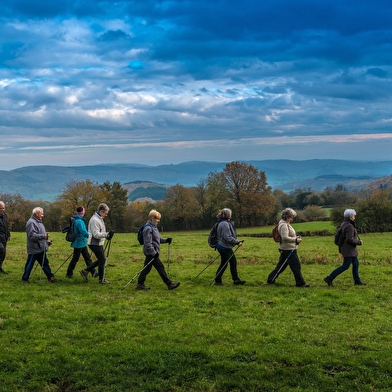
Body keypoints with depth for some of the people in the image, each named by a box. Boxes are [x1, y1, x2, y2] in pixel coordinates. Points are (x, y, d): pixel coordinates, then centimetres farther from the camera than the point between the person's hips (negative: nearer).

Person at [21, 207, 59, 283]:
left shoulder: (39, 222, 15)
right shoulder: (31, 222, -18)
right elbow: (32, 235, -26)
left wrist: (47, 241, 14)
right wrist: (43, 236, -28)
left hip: (40, 248, 10)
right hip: (34, 249, -10)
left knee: (45, 263, 14)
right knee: (29, 265, 1)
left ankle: (50, 277, 19)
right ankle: (25, 279, 11)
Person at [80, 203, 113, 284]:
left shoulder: (99, 218, 13)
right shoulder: (94, 220, -20)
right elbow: (96, 234, -24)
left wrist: (107, 235, 5)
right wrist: (107, 234, -26)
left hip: (99, 243, 10)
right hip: (95, 243, -10)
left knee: (101, 259, 15)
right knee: (102, 260, -2)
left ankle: (85, 271, 20)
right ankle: (101, 280, 10)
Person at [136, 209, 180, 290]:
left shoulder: (153, 227, 13)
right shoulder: (148, 228, -18)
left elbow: (158, 239, 23)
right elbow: (147, 243, -22)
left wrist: (166, 240, 8)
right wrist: (154, 253, -23)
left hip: (151, 253, 10)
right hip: (151, 252, -10)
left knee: (147, 268, 13)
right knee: (160, 267, -6)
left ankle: (140, 284, 19)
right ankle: (169, 284, -2)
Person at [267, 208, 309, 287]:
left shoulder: (285, 224, 16)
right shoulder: (284, 225, -18)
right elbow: (285, 238, -27)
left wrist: (295, 237, 14)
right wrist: (295, 240, -23)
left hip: (285, 249, 11)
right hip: (289, 249, -11)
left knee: (281, 266, 14)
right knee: (296, 266, -3)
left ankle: (270, 279, 18)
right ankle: (300, 283, 3)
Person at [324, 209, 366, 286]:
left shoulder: (344, 224, 10)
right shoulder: (349, 226, -20)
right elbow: (349, 239, -26)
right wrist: (359, 242, -14)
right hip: (349, 249, -10)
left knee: (356, 264, 14)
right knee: (345, 266, -6)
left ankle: (357, 281, 20)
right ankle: (329, 278, -7)